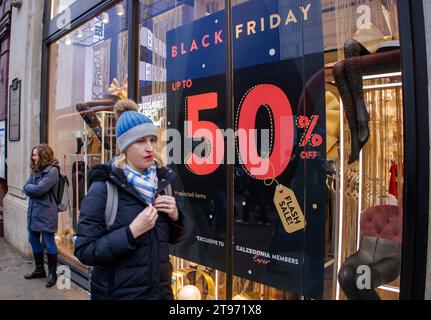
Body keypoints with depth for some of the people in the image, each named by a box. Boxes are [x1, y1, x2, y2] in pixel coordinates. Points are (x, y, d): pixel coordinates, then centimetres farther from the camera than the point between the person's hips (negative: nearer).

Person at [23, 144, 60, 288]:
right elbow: (26, 187, 6)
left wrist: (30, 187, -3)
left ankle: (52, 273, 14)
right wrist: (34, 189, -12)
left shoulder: (52, 170, -14)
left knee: (48, 242, 0)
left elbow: (39, 189, -20)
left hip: (46, 213, -8)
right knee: (33, 240, 17)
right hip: (33, 211, 9)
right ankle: (39, 269, 33)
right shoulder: (35, 170, 13)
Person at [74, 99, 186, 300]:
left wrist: (175, 216, -11)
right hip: (119, 293, -4)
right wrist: (132, 232, -26)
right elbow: (84, 251, -17)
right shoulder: (103, 188, -16)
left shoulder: (161, 181, -1)